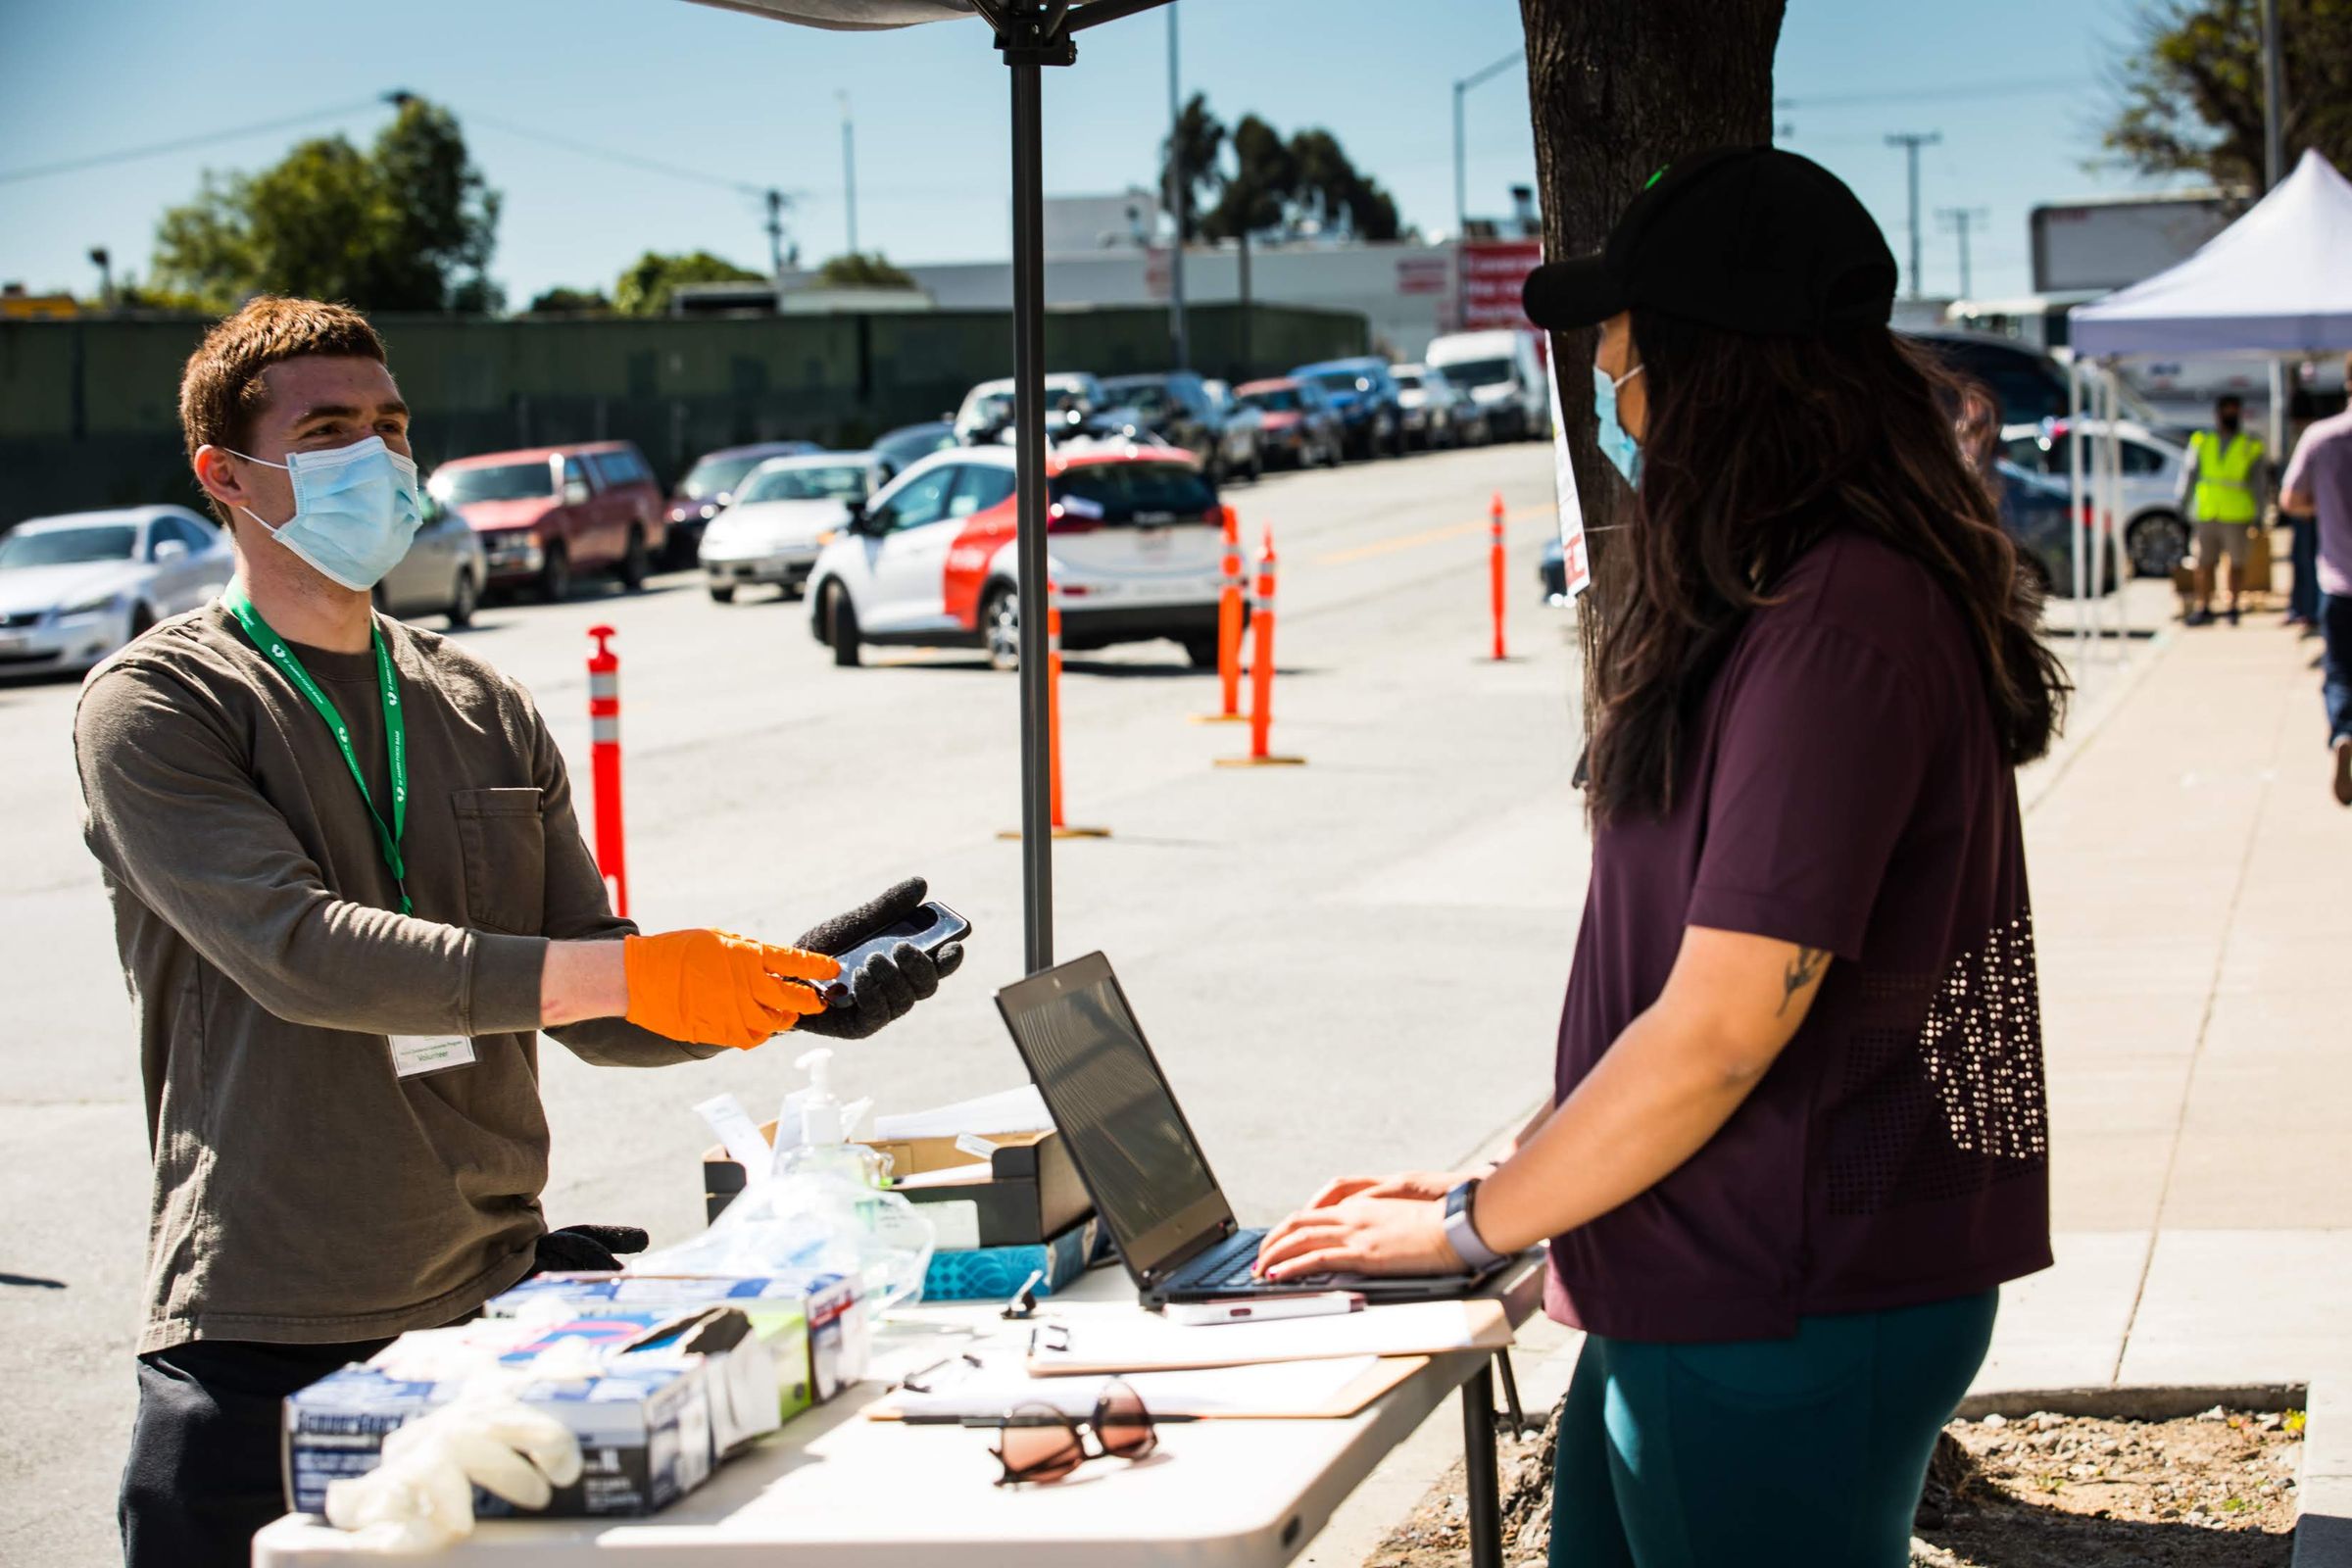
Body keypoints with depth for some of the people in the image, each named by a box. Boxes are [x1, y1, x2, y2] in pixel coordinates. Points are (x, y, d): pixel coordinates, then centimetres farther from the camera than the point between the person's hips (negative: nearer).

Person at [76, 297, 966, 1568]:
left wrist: (785, 990, -7)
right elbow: (300, 952, -20)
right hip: (264, 1337, -5)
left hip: (495, 1308, 5)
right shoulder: (156, 709, -3)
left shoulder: (482, 712, 15)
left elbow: (589, 1018, 12)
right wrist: (622, 973, -26)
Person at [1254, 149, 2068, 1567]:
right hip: (1690, 1299, 10)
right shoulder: (1775, 604, 14)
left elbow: (1721, 1031, -22)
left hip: (1792, 1321, -10)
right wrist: (1508, 1175, 14)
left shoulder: (1836, 627, -21)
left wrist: (1473, 1225, -11)